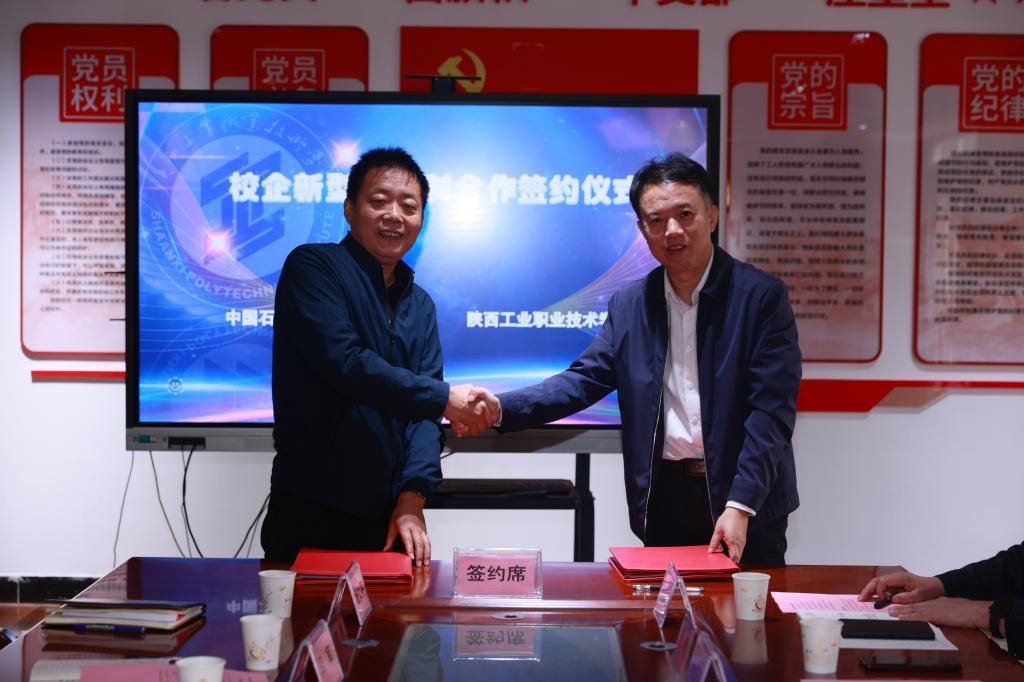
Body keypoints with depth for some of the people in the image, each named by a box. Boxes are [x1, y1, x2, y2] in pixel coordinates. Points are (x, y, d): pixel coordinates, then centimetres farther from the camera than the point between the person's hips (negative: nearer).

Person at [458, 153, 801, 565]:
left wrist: (739, 506, -20)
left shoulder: (762, 296, -8)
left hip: (748, 501, -3)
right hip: (664, 498, 3)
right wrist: (500, 407, -14)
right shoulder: (629, 305, 6)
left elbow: (771, 409, -12)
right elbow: (583, 380, 2)